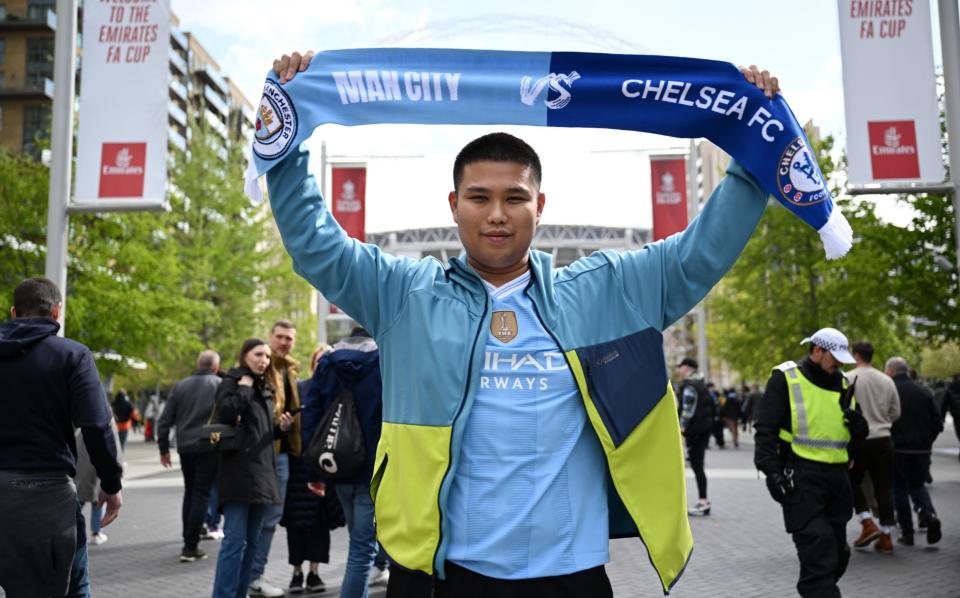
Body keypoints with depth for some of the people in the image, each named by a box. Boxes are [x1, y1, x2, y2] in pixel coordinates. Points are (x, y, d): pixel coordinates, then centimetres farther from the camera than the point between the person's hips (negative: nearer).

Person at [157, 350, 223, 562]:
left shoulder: (181, 386, 9)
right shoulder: (220, 385, -3)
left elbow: (164, 420, 8)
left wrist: (164, 448, 14)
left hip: (185, 448, 4)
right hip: (209, 447, -4)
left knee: (189, 492, 19)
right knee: (201, 495, 1)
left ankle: (188, 540, 23)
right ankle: (190, 547, -2)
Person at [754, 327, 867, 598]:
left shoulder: (843, 384, 16)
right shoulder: (785, 379, -3)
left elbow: (859, 434, 22)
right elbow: (765, 429, -7)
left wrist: (858, 424, -2)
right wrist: (772, 471, -17)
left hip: (836, 476, 7)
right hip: (800, 477, -7)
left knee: (837, 551, 13)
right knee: (817, 547, -14)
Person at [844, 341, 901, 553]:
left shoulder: (848, 378, -9)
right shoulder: (887, 380, 6)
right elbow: (896, 412, 12)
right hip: (883, 439, 4)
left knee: (853, 482, 14)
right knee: (884, 487, 8)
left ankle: (868, 524, 0)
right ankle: (886, 537, 10)